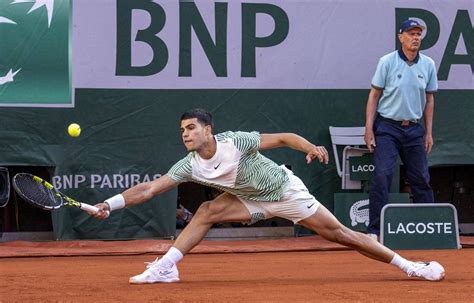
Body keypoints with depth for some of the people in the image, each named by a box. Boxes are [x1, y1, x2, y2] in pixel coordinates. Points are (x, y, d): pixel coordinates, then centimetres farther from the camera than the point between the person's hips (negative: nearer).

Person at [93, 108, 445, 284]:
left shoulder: (235, 142, -27)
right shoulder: (189, 166, -14)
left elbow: (283, 137, -21)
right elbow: (149, 188, -17)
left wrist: (311, 148, -38)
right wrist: (110, 204, -26)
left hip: (287, 191, -5)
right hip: (254, 201, 5)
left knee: (340, 233, -6)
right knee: (208, 211, -14)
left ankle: (408, 265, 2)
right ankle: (166, 267, -12)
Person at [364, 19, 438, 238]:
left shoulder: (428, 65, 5)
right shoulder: (387, 62, -5)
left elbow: (429, 100, 12)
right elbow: (374, 95, -2)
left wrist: (429, 132, 8)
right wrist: (369, 129, -8)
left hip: (414, 129, 4)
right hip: (387, 127, -4)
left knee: (421, 179, 6)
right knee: (382, 176, -13)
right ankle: (374, 230, -10)